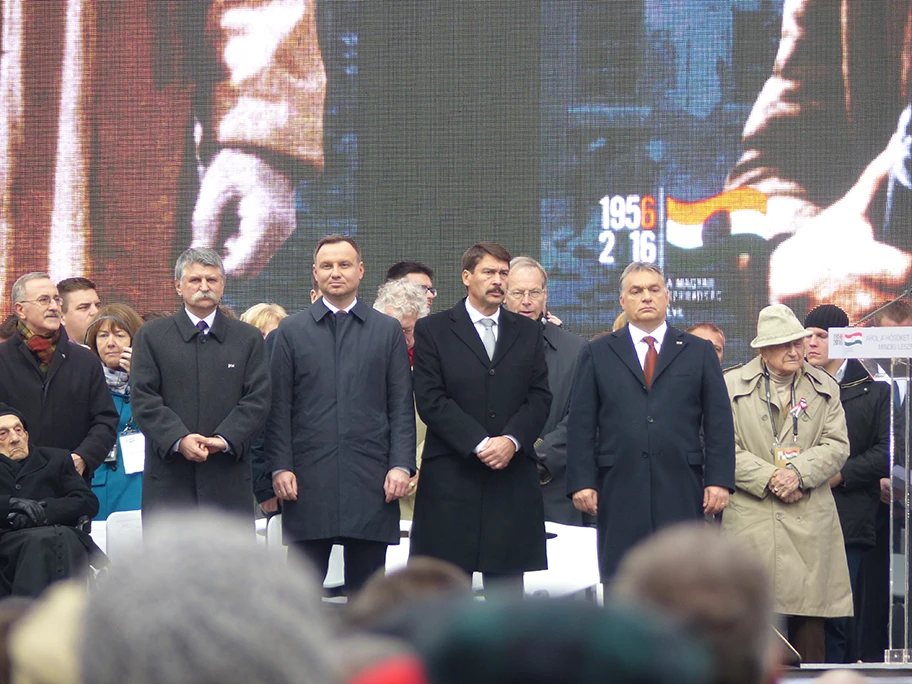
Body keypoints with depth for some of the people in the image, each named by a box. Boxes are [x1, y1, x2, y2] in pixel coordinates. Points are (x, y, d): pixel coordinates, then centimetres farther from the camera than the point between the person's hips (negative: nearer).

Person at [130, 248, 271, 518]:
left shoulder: (249, 338, 12)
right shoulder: (151, 336, 9)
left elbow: (257, 400, 4)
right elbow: (144, 400, -1)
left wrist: (225, 439, -13)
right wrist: (179, 439, -16)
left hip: (228, 478, 1)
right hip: (169, 482, -1)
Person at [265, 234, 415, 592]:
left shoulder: (388, 331, 11)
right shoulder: (291, 331, 10)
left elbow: (402, 408, 7)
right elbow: (279, 408, 6)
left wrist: (401, 465, -4)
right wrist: (280, 467, -4)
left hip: (371, 481, 1)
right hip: (308, 479, 0)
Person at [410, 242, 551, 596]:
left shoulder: (528, 332, 14)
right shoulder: (432, 331, 4)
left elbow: (539, 397, 7)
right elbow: (431, 400, -5)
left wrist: (512, 440, -10)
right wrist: (479, 444, -13)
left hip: (513, 477, 3)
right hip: (452, 477, -3)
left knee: (506, 581, 2)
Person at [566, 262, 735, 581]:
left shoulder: (699, 352, 12)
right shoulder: (598, 354, 12)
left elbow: (719, 422, 8)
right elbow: (581, 424, 7)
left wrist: (719, 480, -2)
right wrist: (581, 482, -3)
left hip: (682, 494, 0)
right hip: (619, 492, 0)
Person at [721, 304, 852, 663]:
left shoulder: (825, 387, 14)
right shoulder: (732, 385, 6)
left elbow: (836, 446, 5)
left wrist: (798, 472, -11)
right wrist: (770, 479, -11)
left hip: (810, 522, 2)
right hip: (751, 518, -2)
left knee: (809, 611, -1)